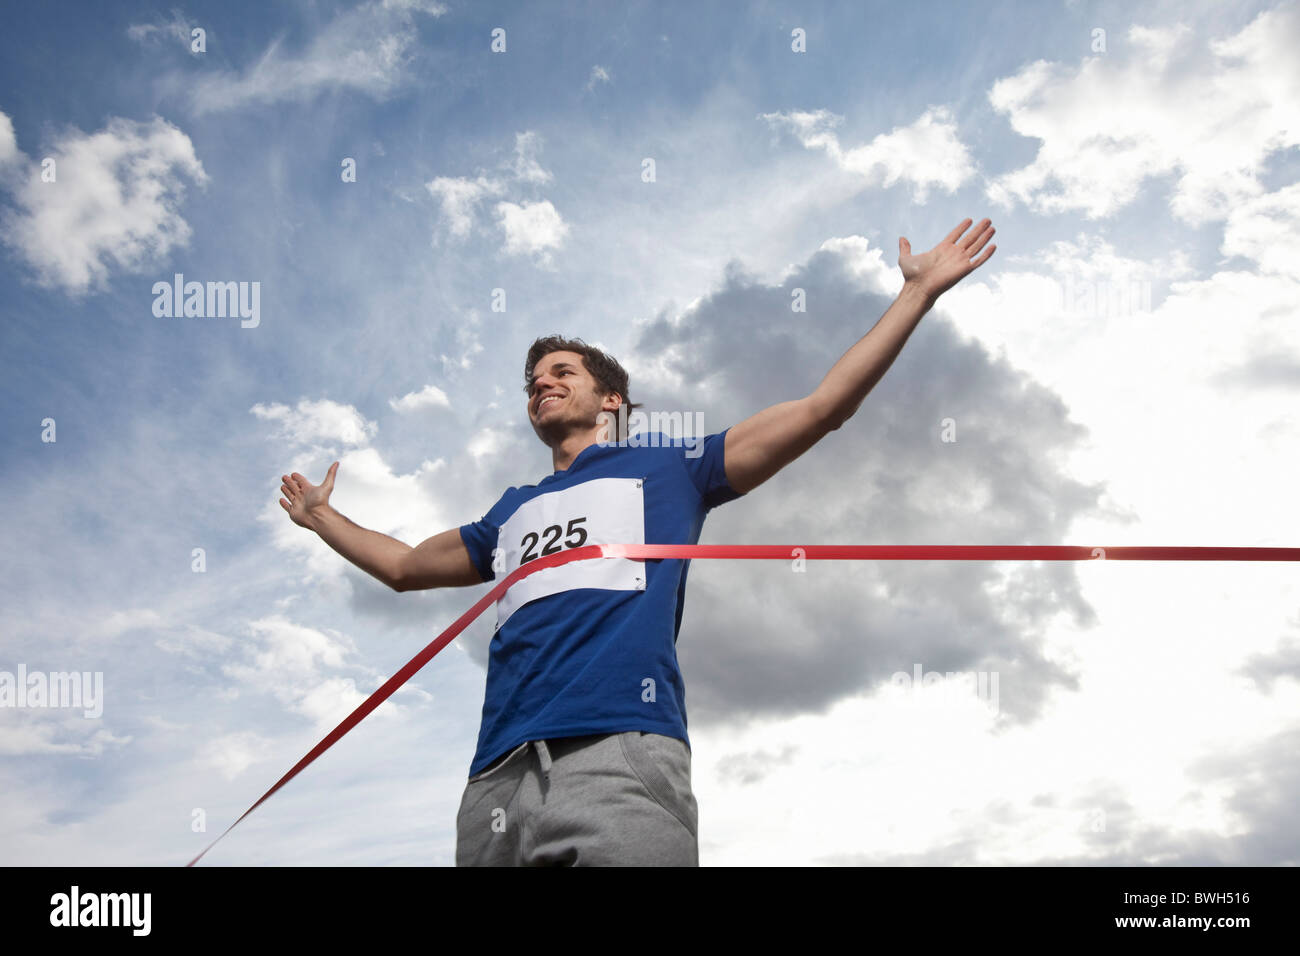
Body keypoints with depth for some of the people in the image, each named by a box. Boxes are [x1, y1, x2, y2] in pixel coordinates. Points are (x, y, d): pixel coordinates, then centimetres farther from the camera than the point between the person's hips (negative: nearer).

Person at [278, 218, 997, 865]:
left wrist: (918, 294, 14)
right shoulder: (512, 514, 33)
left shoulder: (668, 467, 19)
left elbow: (821, 409, 14)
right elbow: (406, 566, 48)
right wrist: (321, 516, 56)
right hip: (499, 779, 5)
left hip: (621, 755, -5)